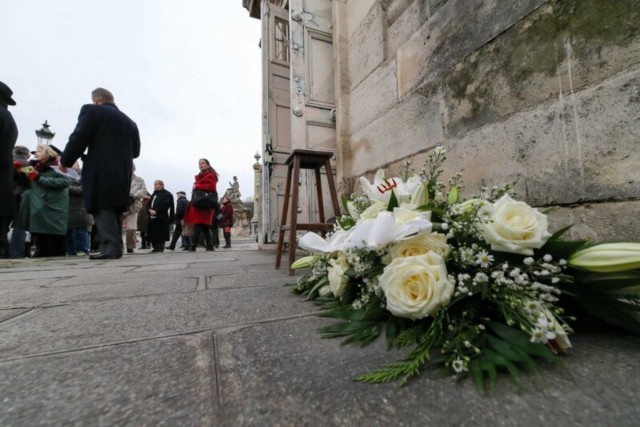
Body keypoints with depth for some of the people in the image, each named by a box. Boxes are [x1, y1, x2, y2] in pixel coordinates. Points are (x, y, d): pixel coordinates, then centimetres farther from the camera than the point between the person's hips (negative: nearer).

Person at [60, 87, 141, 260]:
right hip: (123, 171, 6)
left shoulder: (91, 110, 4)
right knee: (114, 208, 11)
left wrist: (65, 160, 6)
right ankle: (117, 247, 11)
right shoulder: (129, 121, 20)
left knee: (101, 207, -6)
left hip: (100, 170, -6)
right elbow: (135, 150, 19)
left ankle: (109, 247, -14)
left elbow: (79, 138, -6)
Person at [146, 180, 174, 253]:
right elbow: (148, 204, 16)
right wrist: (150, 210, -5)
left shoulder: (167, 194, -4)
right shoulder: (154, 194, 21)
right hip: (152, 218, 8)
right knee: (152, 233, 7)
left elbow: (164, 206, -15)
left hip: (162, 218, -8)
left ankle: (160, 247, -1)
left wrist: (156, 212, -18)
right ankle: (155, 247, 16)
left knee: (161, 234, -7)